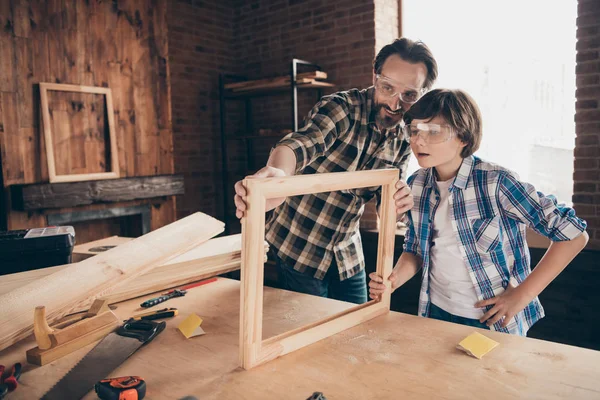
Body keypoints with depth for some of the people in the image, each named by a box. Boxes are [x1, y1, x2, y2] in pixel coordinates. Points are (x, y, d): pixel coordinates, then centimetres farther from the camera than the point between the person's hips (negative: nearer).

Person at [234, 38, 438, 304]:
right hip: (299, 249, -5)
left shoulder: (404, 140, -1)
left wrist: (401, 202, -25)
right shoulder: (342, 107, -18)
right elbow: (299, 143, -37)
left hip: (348, 256, 5)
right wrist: (278, 174, -60)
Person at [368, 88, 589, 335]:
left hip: (495, 321, -4)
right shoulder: (416, 185, -6)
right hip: (436, 313, 5)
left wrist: (522, 295, -17)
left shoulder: (495, 183, -22)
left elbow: (573, 234, -16)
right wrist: (394, 280, -12)